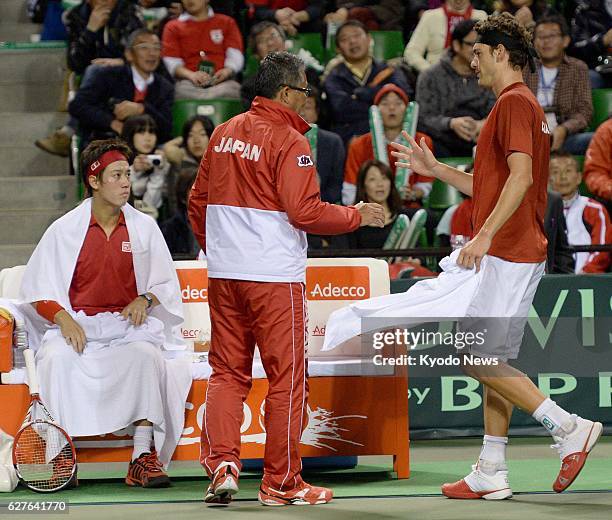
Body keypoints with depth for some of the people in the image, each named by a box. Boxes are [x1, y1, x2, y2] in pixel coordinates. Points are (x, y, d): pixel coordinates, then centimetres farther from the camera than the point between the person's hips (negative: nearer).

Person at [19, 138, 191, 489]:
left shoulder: (144, 227, 9)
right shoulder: (65, 229, 5)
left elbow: (166, 285, 14)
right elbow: (37, 289, 4)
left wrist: (146, 299, -9)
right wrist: (63, 318, -14)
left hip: (129, 324, 1)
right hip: (77, 325, -1)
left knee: (145, 354, -34)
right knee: (57, 357, -34)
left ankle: (144, 456, -32)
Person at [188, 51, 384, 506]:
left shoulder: (224, 134, 10)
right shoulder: (289, 141, -11)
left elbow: (198, 202, 16)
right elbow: (304, 211, -17)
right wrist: (358, 216, -3)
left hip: (224, 276, 7)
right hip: (275, 277, -7)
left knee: (228, 371, 12)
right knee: (287, 378, 2)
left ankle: (221, 464, 0)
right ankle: (281, 482, 6)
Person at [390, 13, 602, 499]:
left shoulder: (514, 101, -12)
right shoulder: (524, 103, 21)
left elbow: (520, 177, -24)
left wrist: (484, 235, -29)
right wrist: (436, 169, 24)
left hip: (508, 253, -10)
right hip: (520, 255, 10)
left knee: (479, 359, -10)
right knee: (493, 362, 10)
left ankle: (569, 427, -11)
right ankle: (491, 474, 10)